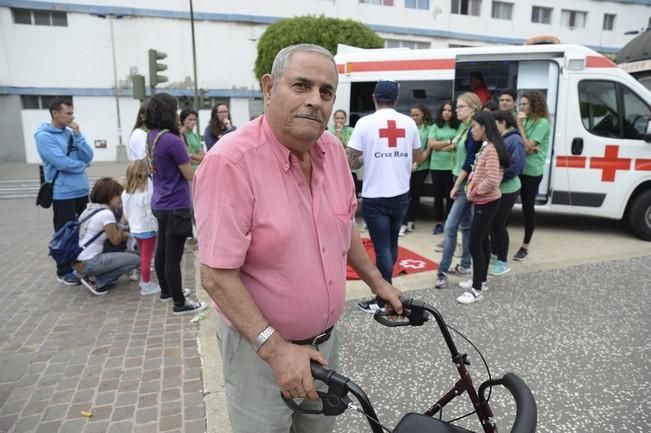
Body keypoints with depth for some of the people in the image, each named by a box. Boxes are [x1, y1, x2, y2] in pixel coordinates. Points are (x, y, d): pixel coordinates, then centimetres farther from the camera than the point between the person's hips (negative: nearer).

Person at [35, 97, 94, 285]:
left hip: (81, 191, 6)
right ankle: (64, 271, 17)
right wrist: (82, 165, -4)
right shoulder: (44, 136, -11)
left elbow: (88, 157, 1)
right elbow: (62, 162, -21)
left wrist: (77, 135, -8)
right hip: (62, 194, -6)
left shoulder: (71, 133, 10)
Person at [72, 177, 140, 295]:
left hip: (77, 260, 9)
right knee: (134, 260, -7)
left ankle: (87, 273, 13)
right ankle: (96, 281, -5)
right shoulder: (106, 213, -16)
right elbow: (115, 240, -7)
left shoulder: (90, 208, 11)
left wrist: (125, 234, 10)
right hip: (87, 263, -9)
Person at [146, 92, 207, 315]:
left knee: (162, 250, 19)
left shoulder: (151, 137, 5)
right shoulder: (172, 140, -21)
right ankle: (180, 303, 10)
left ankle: (166, 290, 36)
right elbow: (189, 175, -15)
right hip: (176, 206, -9)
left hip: (160, 203, 9)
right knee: (173, 256, -1)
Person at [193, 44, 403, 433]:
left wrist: (376, 281, 13)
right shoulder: (231, 161, -25)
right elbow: (217, 276, -25)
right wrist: (275, 348, -27)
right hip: (259, 347, -6)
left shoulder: (333, 149, -4)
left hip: (326, 338, 6)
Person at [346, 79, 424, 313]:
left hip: (375, 197, -4)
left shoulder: (365, 122, -8)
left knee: (382, 248, 2)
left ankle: (384, 300, 9)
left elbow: (349, 161, -11)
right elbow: (418, 158, 12)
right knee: (391, 244, 19)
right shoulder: (409, 123, 3)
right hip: (401, 195, 4)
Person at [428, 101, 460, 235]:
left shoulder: (457, 127, 1)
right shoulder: (435, 127, 6)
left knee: (449, 195, 4)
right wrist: (449, 142, -9)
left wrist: (440, 146, -10)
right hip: (436, 165, 2)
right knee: (438, 195, 8)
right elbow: (431, 144, -5)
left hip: (451, 165, -2)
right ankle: (438, 222, 17)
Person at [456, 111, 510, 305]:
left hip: (486, 202, -10)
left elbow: (492, 180, -27)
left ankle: (476, 290, 2)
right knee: (482, 242, 17)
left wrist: (475, 192, -15)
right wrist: (471, 186, 3)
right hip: (483, 201, 10)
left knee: (474, 245, -7)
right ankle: (480, 281, 30)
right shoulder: (485, 147, 11)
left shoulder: (491, 148, -20)